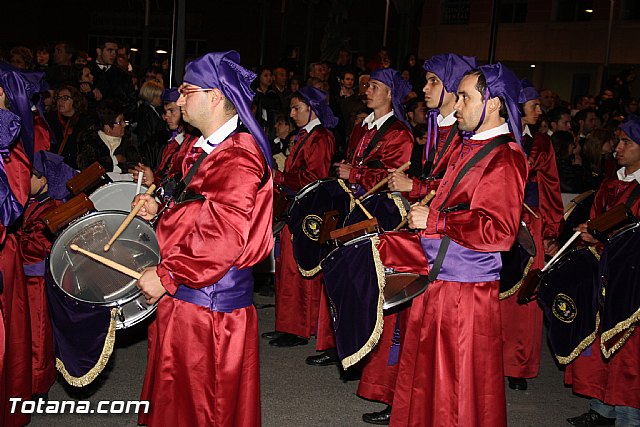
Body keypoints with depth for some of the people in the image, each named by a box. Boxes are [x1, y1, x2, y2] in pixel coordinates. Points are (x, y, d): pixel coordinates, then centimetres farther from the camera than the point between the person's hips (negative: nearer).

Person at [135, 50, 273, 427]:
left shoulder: (236, 156, -19)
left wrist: (167, 276, -23)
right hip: (191, 292, 10)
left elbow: (223, 234, -28)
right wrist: (161, 211, 7)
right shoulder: (211, 149, 14)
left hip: (209, 297, -10)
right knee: (179, 396, 20)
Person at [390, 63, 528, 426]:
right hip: (437, 281, 9)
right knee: (426, 378, 19)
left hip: (467, 290, -9)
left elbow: (498, 230, -24)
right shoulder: (468, 147, 13)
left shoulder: (505, 158, -16)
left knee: (460, 390, 5)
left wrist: (432, 221, -19)